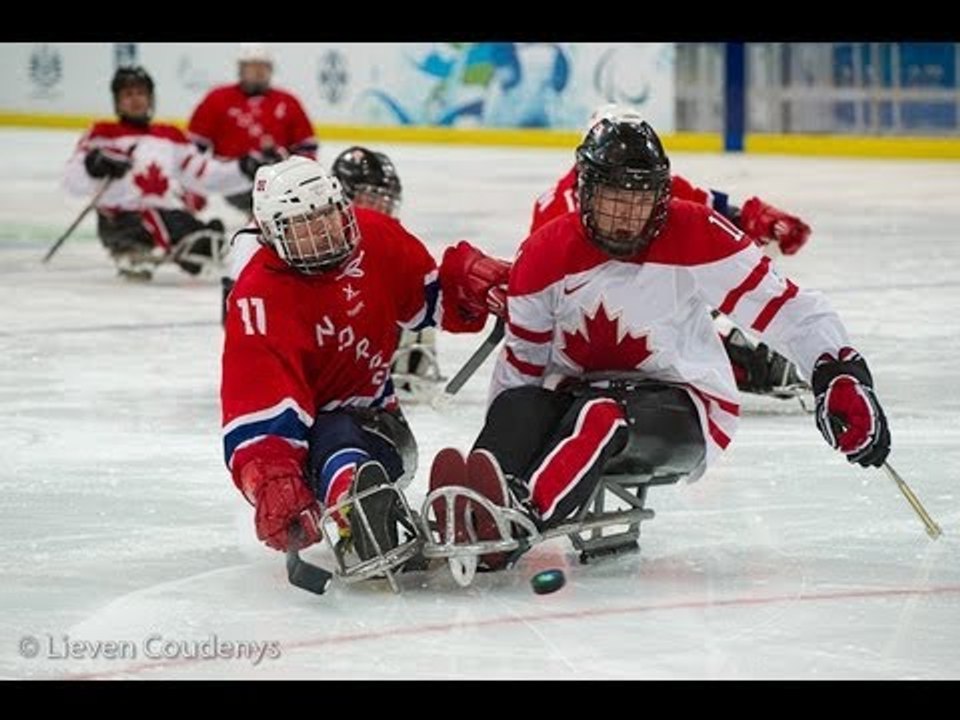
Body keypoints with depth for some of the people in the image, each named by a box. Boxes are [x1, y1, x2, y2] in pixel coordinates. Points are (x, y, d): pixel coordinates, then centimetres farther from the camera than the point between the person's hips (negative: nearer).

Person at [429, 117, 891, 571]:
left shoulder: (697, 236, -12)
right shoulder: (545, 255, -2)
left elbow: (784, 309, -12)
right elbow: (521, 360, 8)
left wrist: (841, 375, -24)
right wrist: (500, 440, 1)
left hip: (682, 407, -3)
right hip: (575, 394, 4)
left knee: (601, 416, -36)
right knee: (516, 407, -29)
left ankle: (522, 515, -64)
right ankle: (472, 511, -60)